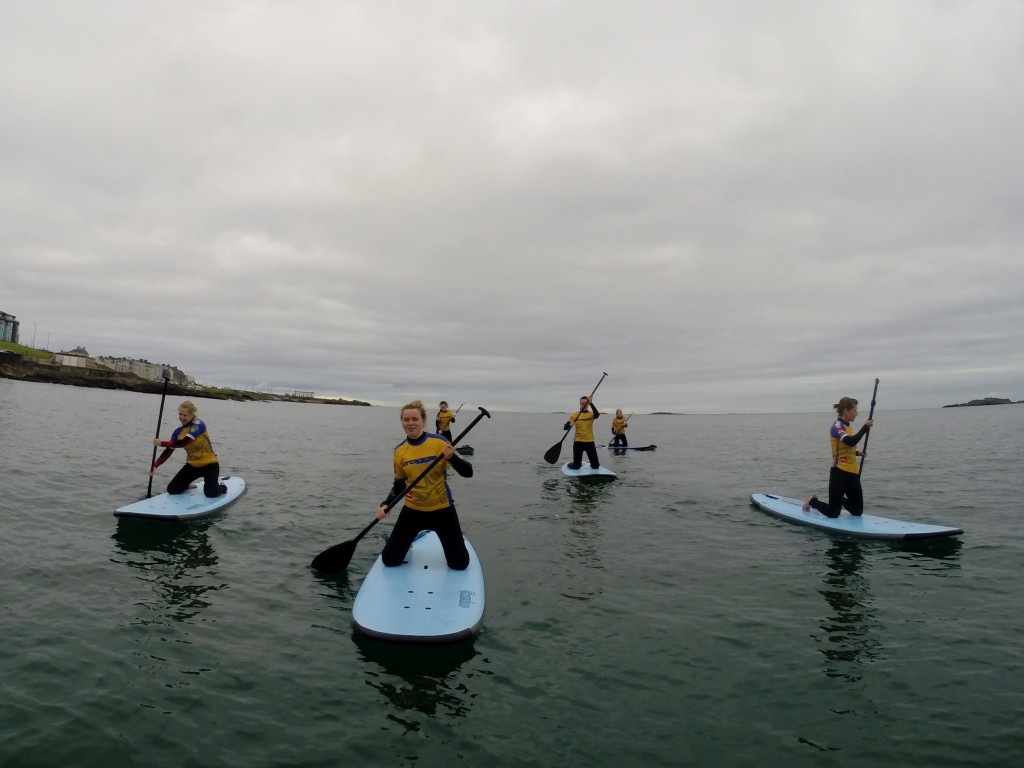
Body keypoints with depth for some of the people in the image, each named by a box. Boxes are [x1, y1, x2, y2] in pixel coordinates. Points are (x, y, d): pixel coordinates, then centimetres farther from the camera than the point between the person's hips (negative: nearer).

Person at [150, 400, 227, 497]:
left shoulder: (199, 424, -18)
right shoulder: (178, 432, 1)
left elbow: (183, 443, -29)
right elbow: (169, 450, -6)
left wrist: (161, 443, -25)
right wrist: (155, 465, -18)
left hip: (209, 464, -6)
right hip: (192, 465, 6)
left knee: (211, 493, -21)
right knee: (172, 490, -1)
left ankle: (219, 485, 13)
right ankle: (188, 484, 30)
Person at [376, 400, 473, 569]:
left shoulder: (439, 442, -14)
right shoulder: (399, 451, -2)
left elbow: (468, 473, -15)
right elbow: (399, 485, 10)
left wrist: (451, 457, -32)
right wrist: (386, 504, -6)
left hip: (442, 509, -3)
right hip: (412, 510, 3)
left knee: (460, 563, 0)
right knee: (390, 560, 3)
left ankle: (456, 541, 34)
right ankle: (406, 542, 36)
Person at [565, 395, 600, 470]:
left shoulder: (591, 414, 2)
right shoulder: (575, 415, 0)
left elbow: (597, 414, -23)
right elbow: (565, 427, -6)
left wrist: (591, 403, -33)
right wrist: (570, 424, -28)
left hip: (589, 441, 1)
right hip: (578, 442, -1)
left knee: (595, 466, 2)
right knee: (576, 466, -2)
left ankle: (593, 464, 37)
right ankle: (571, 464, 33)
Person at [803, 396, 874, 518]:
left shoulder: (846, 426, 13)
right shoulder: (837, 426, -14)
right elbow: (851, 442, -32)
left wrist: (857, 453, 11)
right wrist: (865, 427, -22)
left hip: (852, 473, 9)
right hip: (840, 473, -9)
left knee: (857, 512, 12)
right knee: (833, 513, -2)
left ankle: (840, 500, 36)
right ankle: (813, 502, 22)